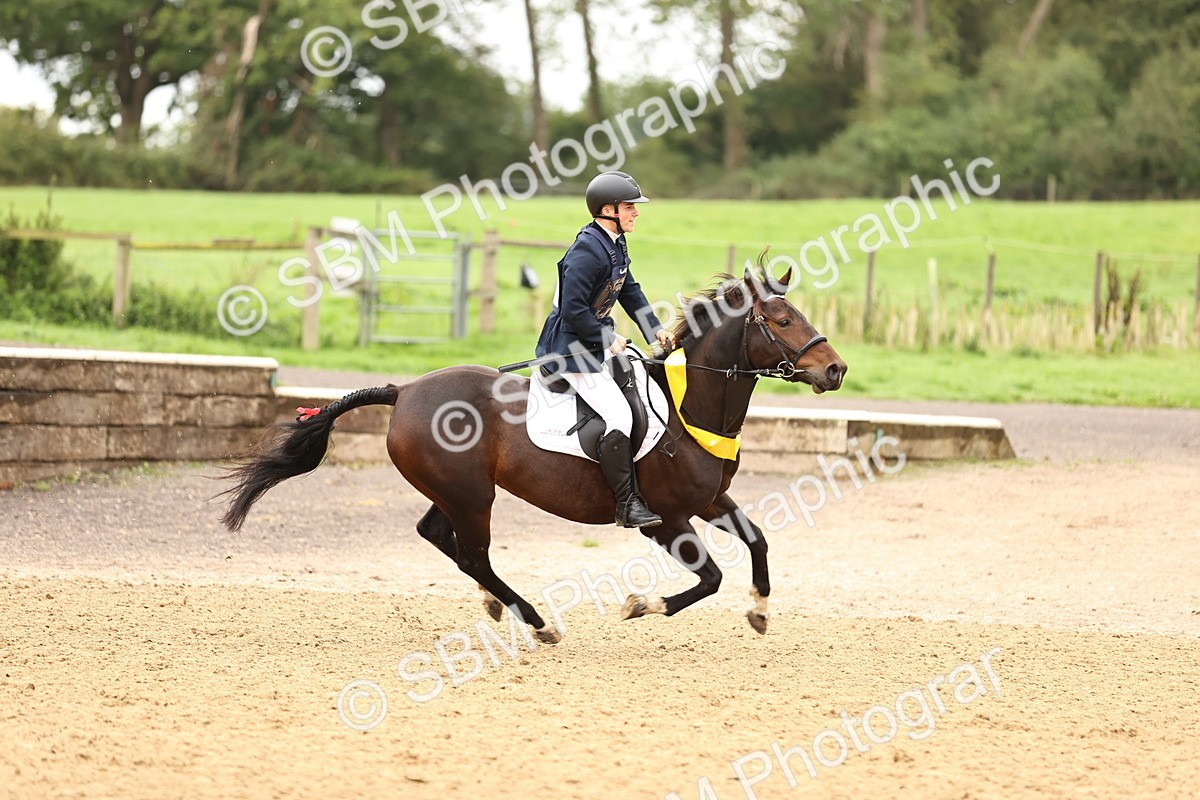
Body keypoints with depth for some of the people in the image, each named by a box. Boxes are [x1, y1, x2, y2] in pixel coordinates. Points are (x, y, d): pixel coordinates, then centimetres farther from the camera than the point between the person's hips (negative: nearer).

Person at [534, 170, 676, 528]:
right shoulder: (587, 251, -23)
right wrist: (608, 340, -18)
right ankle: (628, 504, -16)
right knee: (619, 415, -18)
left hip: (595, 341, 11)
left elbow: (629, 291, 19)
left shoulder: (615, 244, 8)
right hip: (572, 348, -11)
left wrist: (655, 329, 9)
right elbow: (574, 309, -26)